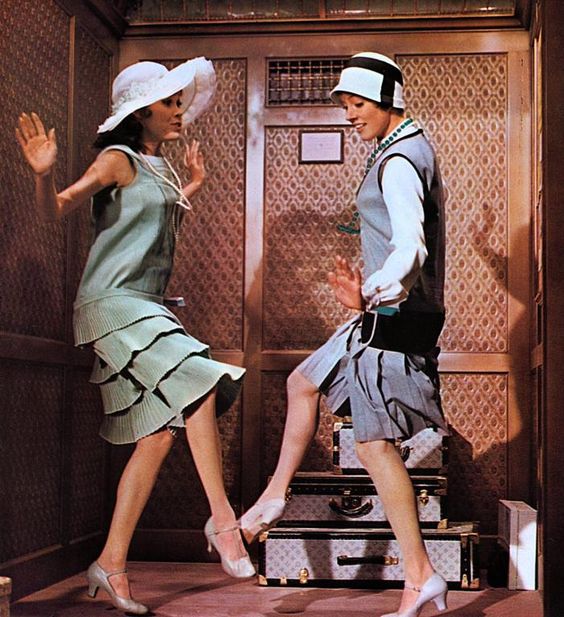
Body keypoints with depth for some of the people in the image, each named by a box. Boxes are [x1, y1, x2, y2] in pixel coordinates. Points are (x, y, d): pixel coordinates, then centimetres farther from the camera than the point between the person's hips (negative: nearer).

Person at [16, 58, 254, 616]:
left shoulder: (158, 167, 17)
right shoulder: (119, 159, -6)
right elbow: (55, 210, -15)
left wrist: (190, 187, 30)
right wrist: (44, 173, -34)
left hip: (148, 307, 9)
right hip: (112, 302, -9)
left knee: (159, 435, 2)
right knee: (198, 385, -24)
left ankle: (111, 564, 7)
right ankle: (222, 519, -16)